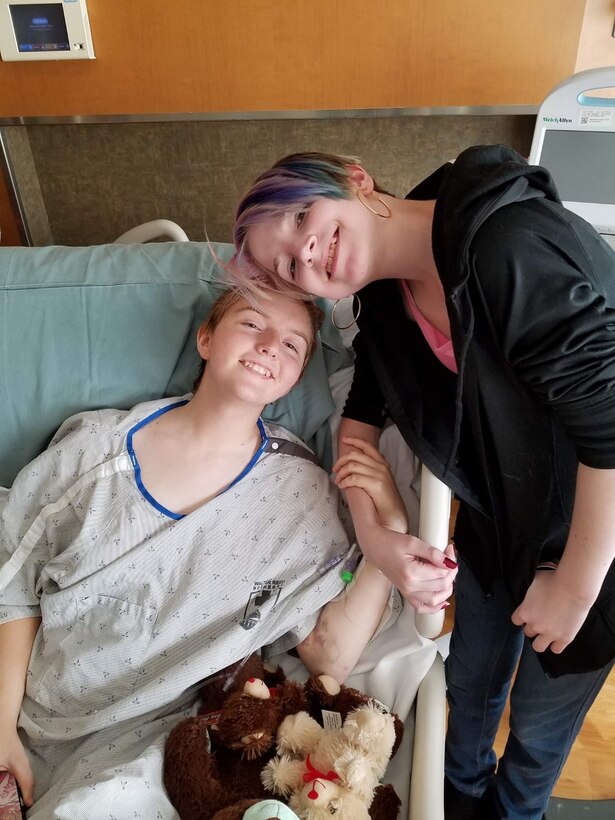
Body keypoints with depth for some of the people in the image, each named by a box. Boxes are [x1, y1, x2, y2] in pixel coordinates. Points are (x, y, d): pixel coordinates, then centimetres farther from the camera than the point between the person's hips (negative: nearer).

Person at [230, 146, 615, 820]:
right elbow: (362, 410, 2)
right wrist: (373, 535, -11)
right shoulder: (385, 298, -9)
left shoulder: (511, 247, -33)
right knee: (471, 682, 25)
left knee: (540, 719, 19)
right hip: (496, 520, 6)